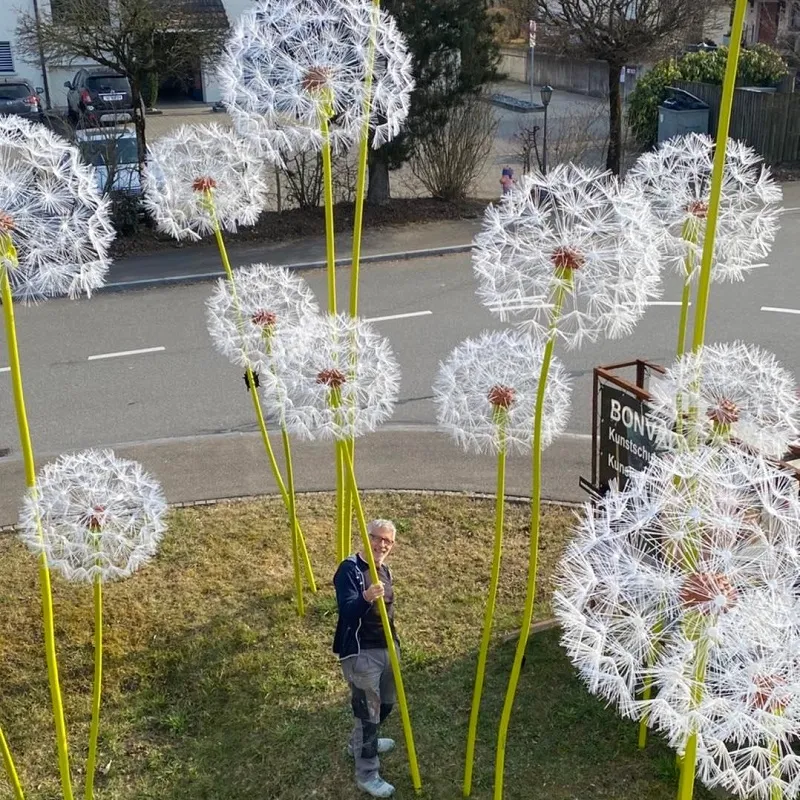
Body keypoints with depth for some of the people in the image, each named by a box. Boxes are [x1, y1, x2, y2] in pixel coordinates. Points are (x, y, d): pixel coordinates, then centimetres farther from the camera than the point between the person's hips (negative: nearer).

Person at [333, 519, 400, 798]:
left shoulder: (384, 570, 8)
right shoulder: (350, 569, -18)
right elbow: (346, 611, -30)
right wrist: (366, 598, -49)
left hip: (386, 647, 9)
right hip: (360, 652, -9)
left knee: (385, 703, 22)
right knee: (368, 712, -4)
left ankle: (360, 743, 46)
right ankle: (367, 775, 9)